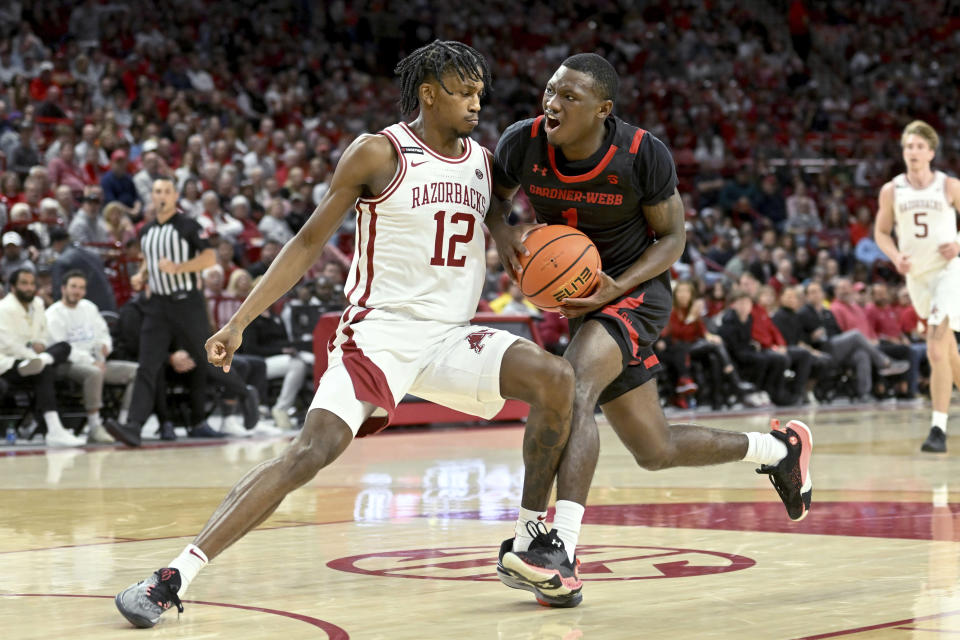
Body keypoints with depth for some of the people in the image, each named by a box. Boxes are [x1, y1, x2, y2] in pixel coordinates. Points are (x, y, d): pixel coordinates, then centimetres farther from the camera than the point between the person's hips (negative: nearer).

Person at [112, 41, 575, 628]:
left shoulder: (485, 162, 10)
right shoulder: (379, 154, -6)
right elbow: (310, 242, -2)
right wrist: (241, 321, -8)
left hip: (452, 336, 5)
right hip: (380, 331, -5)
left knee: (556, 379, -17)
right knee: (309, 453, -22)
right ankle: (173, 579, -22)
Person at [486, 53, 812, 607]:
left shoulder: (644, 155, -21)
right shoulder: (523, 143, -14)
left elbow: (672, 237, -8)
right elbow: (495, 198, 6)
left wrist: (617, 287, -24)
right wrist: (504, 232, -18)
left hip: (634, 290, -5)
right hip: (575, 293, 6)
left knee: (572, 387, -33)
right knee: (656, 451, 11)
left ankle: (559, 551, -39)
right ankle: (781, 449, 36)